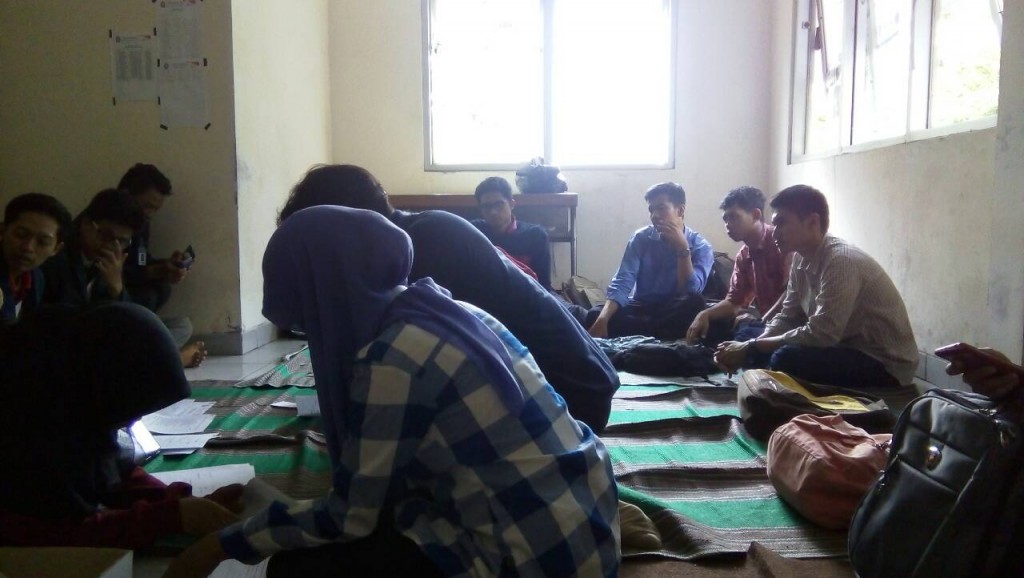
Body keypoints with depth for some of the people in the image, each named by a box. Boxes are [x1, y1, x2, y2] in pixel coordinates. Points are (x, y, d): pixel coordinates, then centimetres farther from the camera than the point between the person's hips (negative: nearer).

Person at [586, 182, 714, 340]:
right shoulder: (641, 237, -3)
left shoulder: (701, 247, -7)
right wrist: (602, 320, -30)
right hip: (641, 307, 2)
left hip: (674, 311, -2)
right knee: (594, 316, -25)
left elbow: (691, 291, -21)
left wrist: (683, 248, -27)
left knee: (694, 302, -36)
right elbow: (622, 283, -13)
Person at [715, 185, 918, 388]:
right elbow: (787, 318, 6)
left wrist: (751, 348, -22)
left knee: (785, 359, -27)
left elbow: (819, 334, -30)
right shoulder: (801, 259, 2)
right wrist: (748, 347, -11)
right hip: (849, 348, 8)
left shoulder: (841, 262, -25)